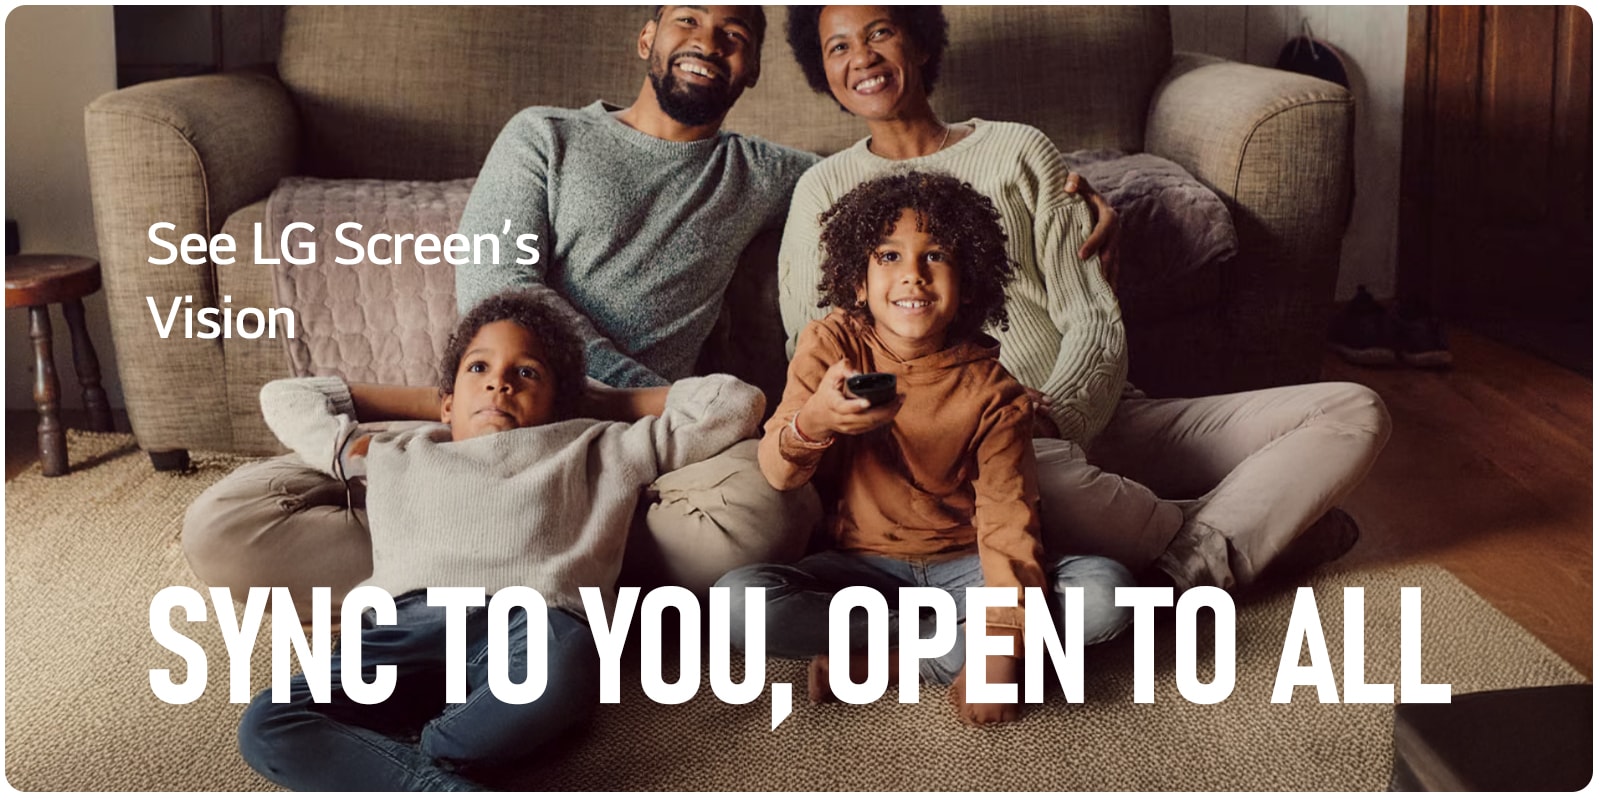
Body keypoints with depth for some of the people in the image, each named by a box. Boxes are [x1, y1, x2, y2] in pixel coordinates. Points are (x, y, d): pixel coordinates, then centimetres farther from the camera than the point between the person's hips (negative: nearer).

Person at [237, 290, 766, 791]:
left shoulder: (595, 451, 31)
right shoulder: (396, 457, 38)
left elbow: (735, 403, 27)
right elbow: (284, 398, 49)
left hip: (532, 623, -2)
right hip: (409, 628, 2)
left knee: (559, 661, -40)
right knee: (265, 725, -25)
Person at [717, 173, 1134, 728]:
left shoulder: (991, 391, -11)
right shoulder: (833, 345, -8)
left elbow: (1007, 520, -16)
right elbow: (778, 474, -11)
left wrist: (1004, 644, -30)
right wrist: (811, 422, -36)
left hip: (962, 565, 0)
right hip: (863, 564, 0)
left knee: (1107, 593, -24)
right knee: (738, 600, -28)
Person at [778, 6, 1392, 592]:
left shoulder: (1020, 151, 17)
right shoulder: (825, 190, 13)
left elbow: (1095, 318, 8)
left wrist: (1054, 413, -14)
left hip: (1090, 416, 4)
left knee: (1354, 411, -9)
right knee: (1023, 472, -42)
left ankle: (1186, 566, -26)